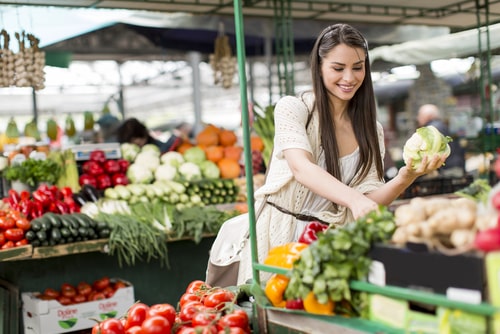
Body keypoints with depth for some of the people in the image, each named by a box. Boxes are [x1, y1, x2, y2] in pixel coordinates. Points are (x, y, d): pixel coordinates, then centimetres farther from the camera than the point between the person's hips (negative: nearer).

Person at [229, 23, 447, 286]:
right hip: (279, 242, -3)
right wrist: (354, 199, -36)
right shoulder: (292, 108, -4)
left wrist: (405, 178, -19)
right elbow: (301, 168, -20)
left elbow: (369, 200, 1)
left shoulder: (372, 132, 9)